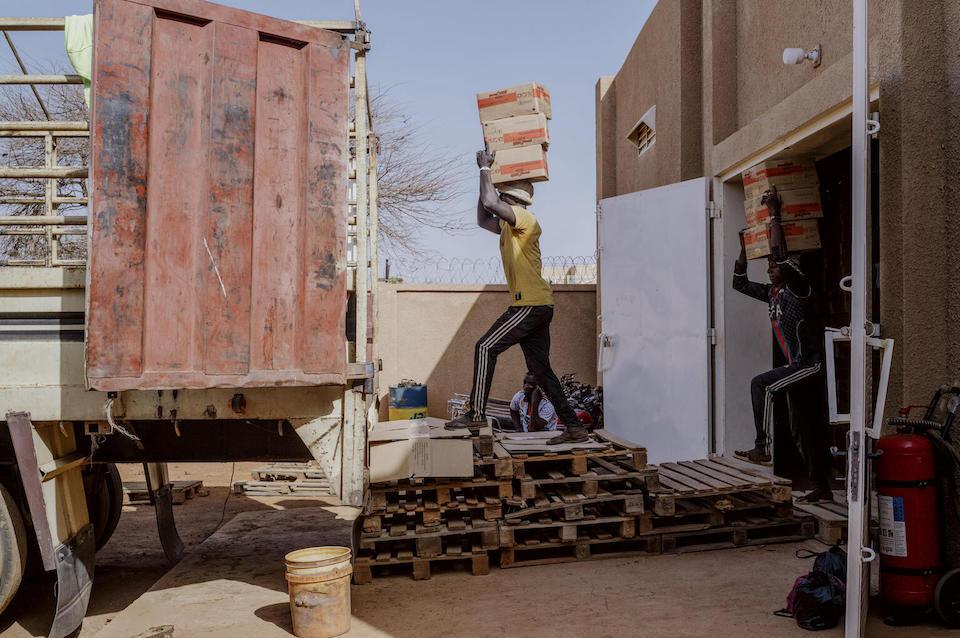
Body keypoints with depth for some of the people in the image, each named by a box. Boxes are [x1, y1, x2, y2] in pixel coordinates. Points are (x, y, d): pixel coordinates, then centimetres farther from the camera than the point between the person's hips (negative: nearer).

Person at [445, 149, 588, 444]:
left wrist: (485, 168, -8)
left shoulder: (525, 218, -9)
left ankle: (476, 413, -9)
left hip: (532, 304, -10)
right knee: (540, 368, 8)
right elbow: (483, 219, 30)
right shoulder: (510, 226, 20)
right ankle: (574, 427, 8)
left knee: (486, 347, -11)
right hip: (535, 307, 10)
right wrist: (485, 173, 24)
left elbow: (489, 202, -23)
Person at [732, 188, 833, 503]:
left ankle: (762, 448, -15)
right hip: (798, 368, 9)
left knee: (761, 383, -22)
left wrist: (774, 215, -20)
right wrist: (745, 247, 15)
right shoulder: (772, 293, 11)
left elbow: (780, 254, -27)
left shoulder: (799, 289, -12)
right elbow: (739, 283, 21)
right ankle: (822, 487, 17)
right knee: (803, 430, 10)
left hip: (811, 364, -9)